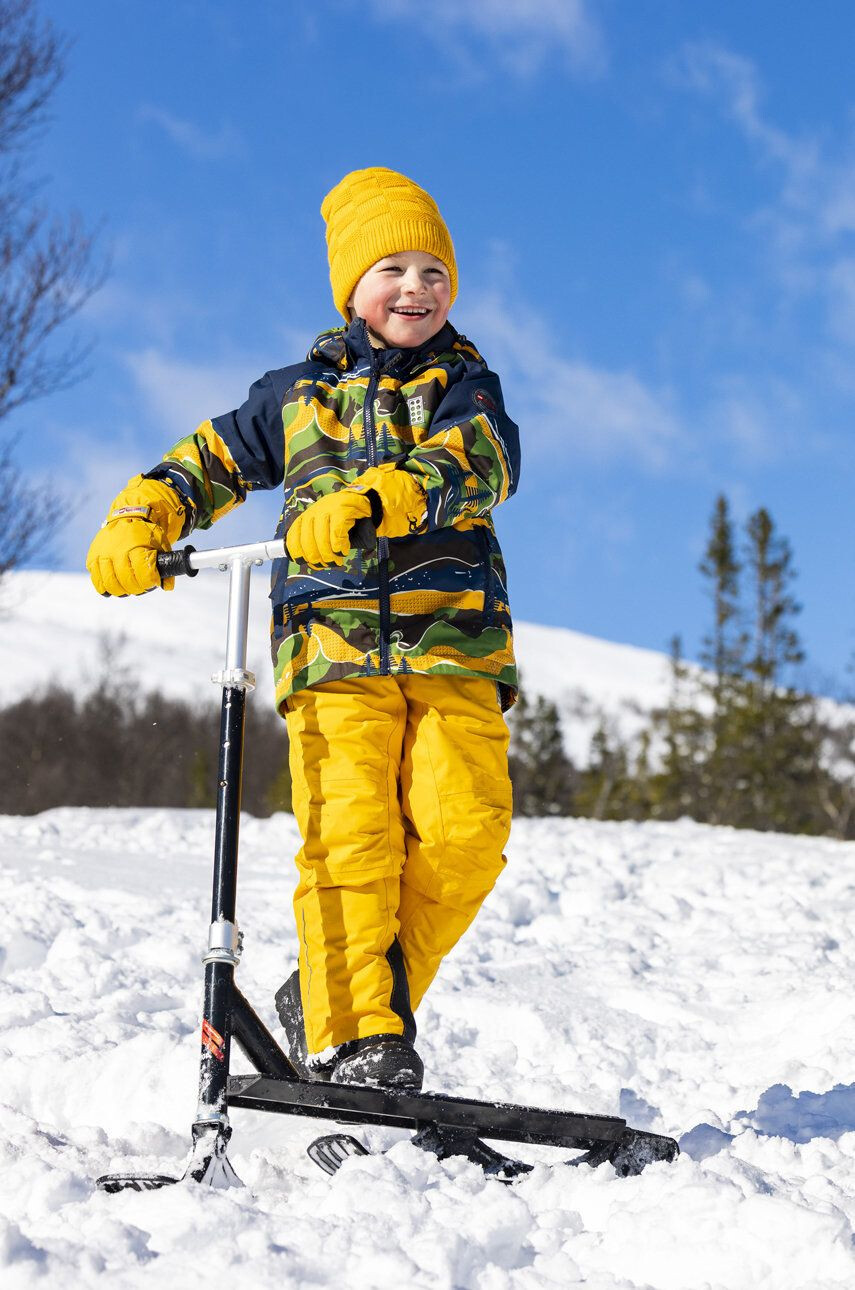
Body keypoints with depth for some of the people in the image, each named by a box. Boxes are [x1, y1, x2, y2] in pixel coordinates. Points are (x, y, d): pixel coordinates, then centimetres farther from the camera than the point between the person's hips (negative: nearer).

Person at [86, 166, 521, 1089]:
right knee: (350, 834, -15)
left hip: (454, 642, 0)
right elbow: (213, 460, 29)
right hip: (335, 642, 0)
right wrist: (139, 522, 9)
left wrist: (368, 500, -27)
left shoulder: (465, 387, 13)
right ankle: (351, 1041, -13)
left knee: (465, 831, -14)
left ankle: (325, 995, 2)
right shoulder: (297, 394, 19)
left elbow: (480, 463, -9)